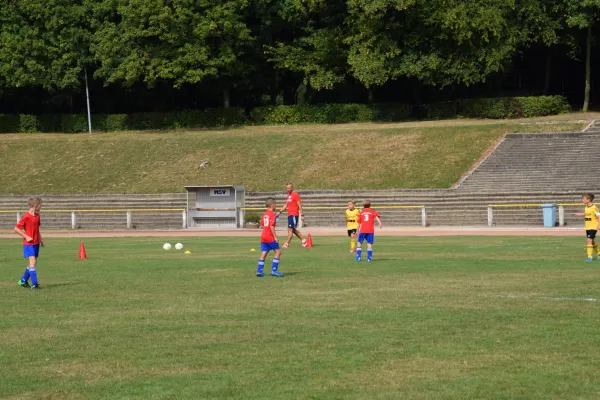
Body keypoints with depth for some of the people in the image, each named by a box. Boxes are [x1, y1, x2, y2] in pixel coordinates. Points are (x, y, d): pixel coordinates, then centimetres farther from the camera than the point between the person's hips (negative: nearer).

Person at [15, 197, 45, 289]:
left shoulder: (37, 216, 8)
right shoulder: (26, 217, -15)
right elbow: (16, 228, -13)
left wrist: (41, 239, 18)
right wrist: (26, 237, -16)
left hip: (36, 243, 8)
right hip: (29, 243, -8)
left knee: (33, 263, 10)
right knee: (32, 262, -15)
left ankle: (23, 281, 23)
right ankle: (34, 284, -16)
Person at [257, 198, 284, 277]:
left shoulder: (265, 214, 15)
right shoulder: (272, 215, -11)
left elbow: (262, 225, 18)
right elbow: (271, 226, -19)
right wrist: (275, 237, -17)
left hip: (263, 236, 8)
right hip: (270, 237, -8)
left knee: (264, 253, 8)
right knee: (278, 251, 0)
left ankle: (259, 271, 4)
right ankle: (274, 270, -5)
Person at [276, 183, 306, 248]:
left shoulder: (295, 195, -11)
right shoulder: (289, 195, 16)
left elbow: (299, 205, -13)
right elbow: (286, 205, 23)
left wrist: (301, 214, -17)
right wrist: (280, 212, 16)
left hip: (294, 215, -9)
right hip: (289, 214, 9)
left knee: (290, 229, -9)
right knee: (293, 230, 13)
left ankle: (286, 244, -8)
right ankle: (303, 240, 23)